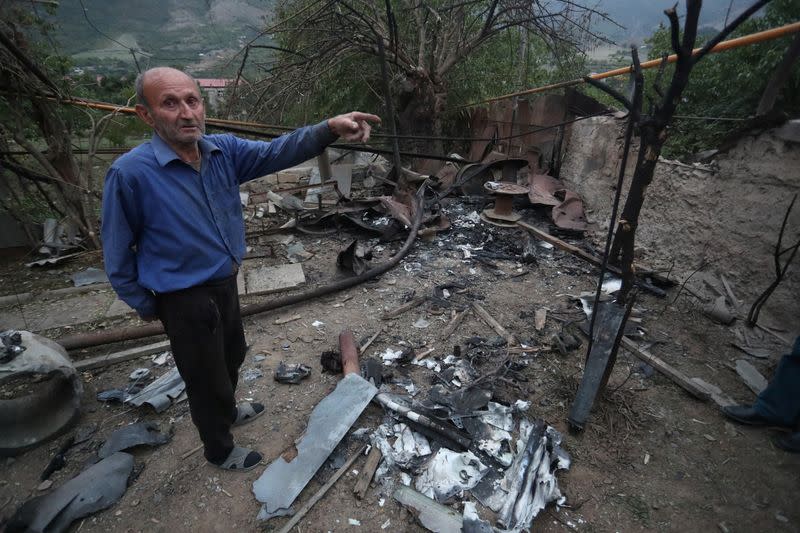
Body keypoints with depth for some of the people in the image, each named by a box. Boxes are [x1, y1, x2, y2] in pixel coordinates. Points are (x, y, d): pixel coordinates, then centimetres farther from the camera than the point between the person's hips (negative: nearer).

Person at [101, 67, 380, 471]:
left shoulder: (224, 150, -7)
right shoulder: (130, 173, -23)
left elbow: (277, 152, -19)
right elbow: (118, 255, -13)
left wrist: (329, 128, -35)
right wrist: (145, 306, -4)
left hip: (225, 284, 7)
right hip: (186, 300, -6)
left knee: (231, 356, 29)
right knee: (207, 378, 13)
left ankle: (227, 411, 59)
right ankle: (220, 450, 42)